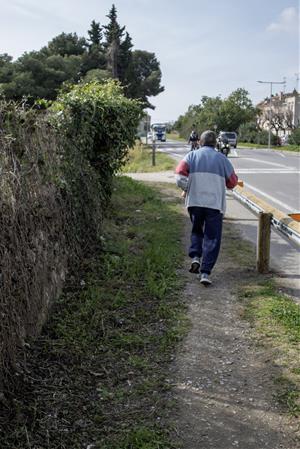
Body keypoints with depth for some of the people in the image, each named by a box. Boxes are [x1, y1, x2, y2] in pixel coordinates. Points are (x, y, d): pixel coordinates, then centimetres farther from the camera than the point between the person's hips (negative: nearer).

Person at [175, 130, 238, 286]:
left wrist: (186, 189, 4)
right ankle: (205, 273, -3)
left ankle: (195, 257, 4)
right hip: (215, 203, -1)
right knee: (212, 238, 3)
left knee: (196, 231, 24)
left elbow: (180, 172, -9)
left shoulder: (192, 155, 7)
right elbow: (232, 182, 10)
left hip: (194, 202, 1)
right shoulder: (221, 158, 7)